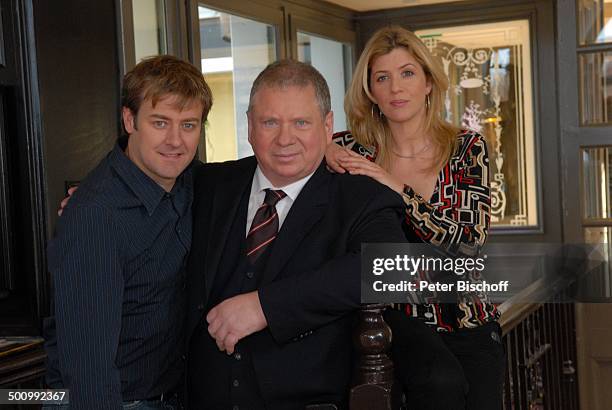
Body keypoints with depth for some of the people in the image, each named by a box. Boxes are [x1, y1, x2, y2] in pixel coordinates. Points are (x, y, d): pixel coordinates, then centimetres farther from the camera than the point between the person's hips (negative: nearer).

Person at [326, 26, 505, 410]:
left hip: (465, 318, 2)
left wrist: (398, 189, -19)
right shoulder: (353, 149, -1)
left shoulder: (467, 147, 0)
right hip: (396, 316, -1)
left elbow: (470, 241, -10)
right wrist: (321, 155, -15)